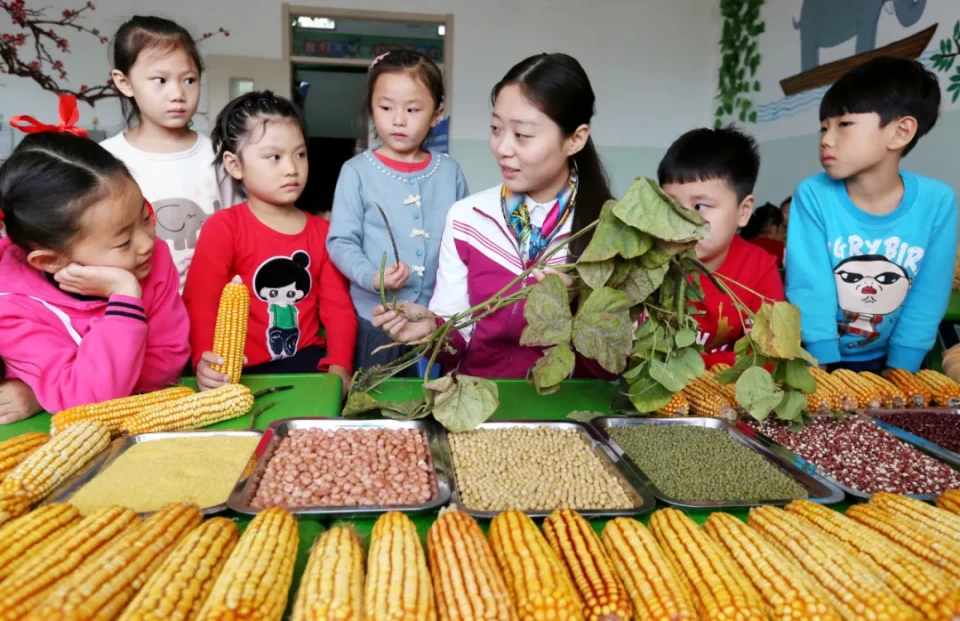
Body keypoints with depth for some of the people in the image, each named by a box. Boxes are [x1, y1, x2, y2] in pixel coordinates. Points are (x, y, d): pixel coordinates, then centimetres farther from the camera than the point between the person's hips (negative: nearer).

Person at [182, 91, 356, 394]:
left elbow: (337, 307, 3)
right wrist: (204, 361, -31)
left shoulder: (321, 230, 8)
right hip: (242, 370, -3)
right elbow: (200, 305, -12)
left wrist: (339, 366, -14)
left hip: (307, 360, 4)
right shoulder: (223, 227, -4)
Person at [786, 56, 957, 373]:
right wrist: (827, 376, -18)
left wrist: (897, 374, -8)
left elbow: (927, 299, -6)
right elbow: (809, 290, -17)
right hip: (815, 357, -2)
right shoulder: (812, 195, -16)